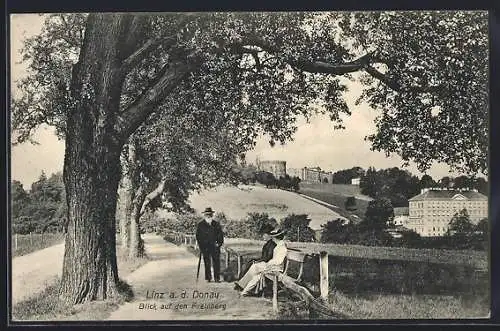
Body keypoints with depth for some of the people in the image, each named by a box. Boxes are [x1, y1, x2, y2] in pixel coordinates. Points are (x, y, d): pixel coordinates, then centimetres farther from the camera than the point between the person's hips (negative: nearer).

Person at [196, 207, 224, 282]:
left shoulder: (216, 224, 6)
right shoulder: (200, 225, 2)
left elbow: (220, 234, 11)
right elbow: (198, 236, 3)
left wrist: (219, 243, -1)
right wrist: (201, 246, -4)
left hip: (215, 246, 1)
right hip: (205, 247, -1)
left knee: (216, 262, -2)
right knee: (207, 263, 2)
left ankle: (217, 278, 4)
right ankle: (208, 278, 10)